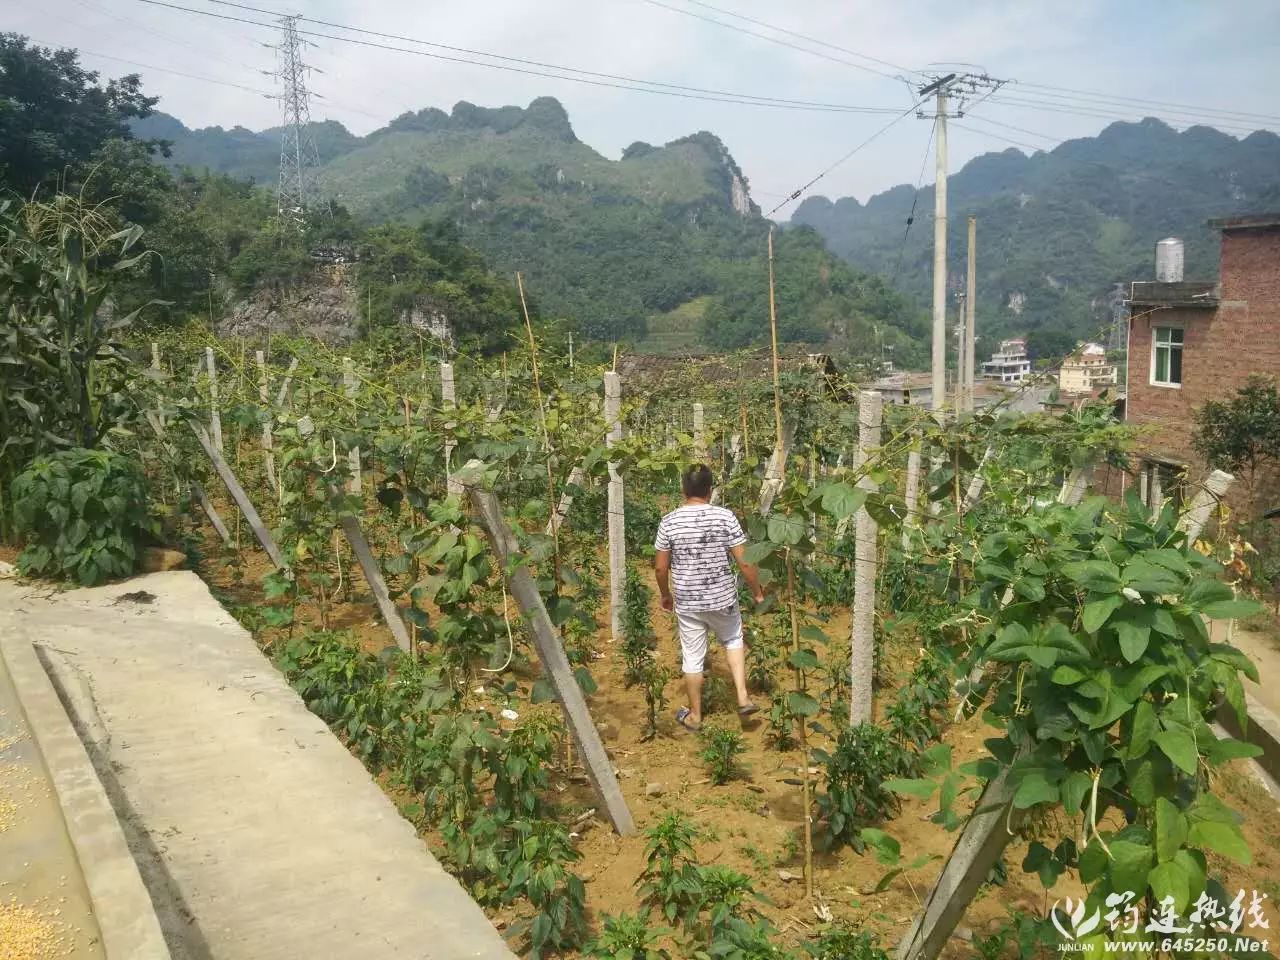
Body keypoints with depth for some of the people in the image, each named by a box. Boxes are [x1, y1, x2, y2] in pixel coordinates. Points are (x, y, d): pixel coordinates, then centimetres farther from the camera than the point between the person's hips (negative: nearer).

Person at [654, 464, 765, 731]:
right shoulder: (725, 517, -12)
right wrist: (757, 592, 4)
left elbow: (660, 568, -3)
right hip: (722, 598, 0)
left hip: (687, 602, 0)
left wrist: (666, 595, 14)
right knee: (733, 640, 28)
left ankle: (694, 715, 28)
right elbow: (744, 562, -11)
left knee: (692, 659, 14)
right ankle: (743, 698, 19)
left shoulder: (669, 522, -10)